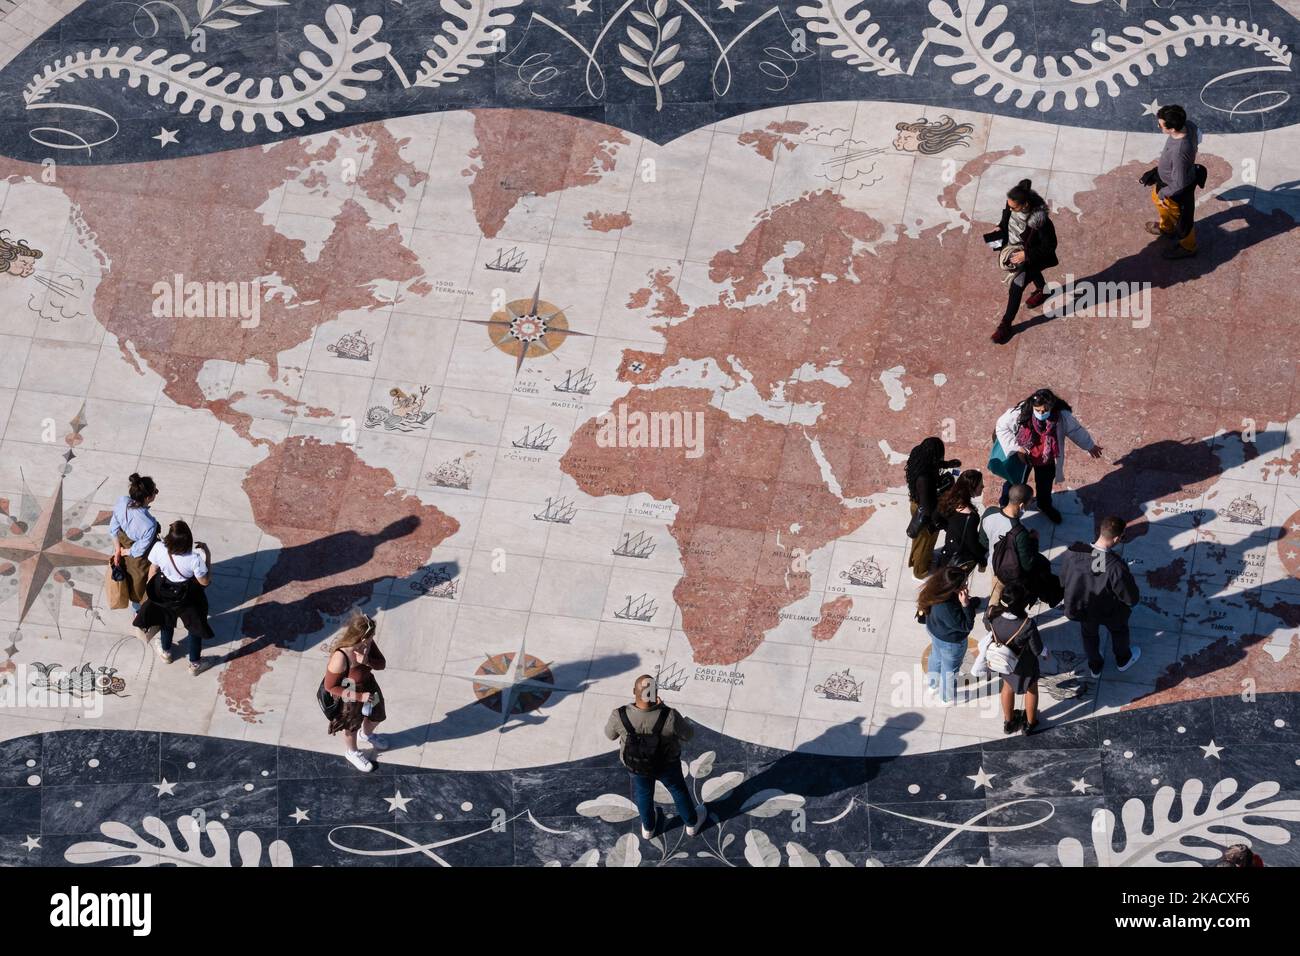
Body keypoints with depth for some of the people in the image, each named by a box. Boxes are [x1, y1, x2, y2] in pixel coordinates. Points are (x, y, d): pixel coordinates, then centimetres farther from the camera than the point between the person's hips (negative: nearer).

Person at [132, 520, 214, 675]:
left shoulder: (159, 548, -32)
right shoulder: (194, 559, -39)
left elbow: (153, 569, -10)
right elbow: (204, 582, -20)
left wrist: (149, 588, 10)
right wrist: (207, 555, -16)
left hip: (164, 593, 2)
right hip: (188, 597, -2)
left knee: (167, 621, 33)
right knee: (195, 627, 25)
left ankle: (166, 652, 59)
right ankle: (195, 664, 43)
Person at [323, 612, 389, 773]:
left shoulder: (368, 644, -24)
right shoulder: (340, 657, -41)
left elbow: (382, 664, -9)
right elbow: (330, 687, -28)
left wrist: (367, 661, -32)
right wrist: (359, 697, -28)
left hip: (368, 687, 6)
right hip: (350, 698, -6)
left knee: (376, 716, 32)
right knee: (352, 727, 25)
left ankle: (366, 735, 67)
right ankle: (351, 752, 58)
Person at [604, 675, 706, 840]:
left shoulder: (619, 716, -35)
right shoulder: (669, 717, -39)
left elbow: (610, 734, -11)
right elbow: (688, 734, -17)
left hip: (635, 765, 1)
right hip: (666, 764, -1)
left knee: (643, 792, 33)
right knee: (678, 790, 30)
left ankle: (648, 827, 57)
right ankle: (692, 822, 55)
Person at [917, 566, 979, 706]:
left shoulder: (935, 592, -24)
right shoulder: (947, 609, -46)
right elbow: (966, 625, -32)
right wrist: (966, 605, -43)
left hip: (935, 630, 7)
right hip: (950, 642, -7)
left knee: (936, 657, 35)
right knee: (950, 668, 22)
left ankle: (933, 683, 64)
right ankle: (947, 698, 49)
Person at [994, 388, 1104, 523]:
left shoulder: (1062, 416, -30)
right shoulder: (1020, 413, -35)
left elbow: (1076, 430, -8)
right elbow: (1001, 426, -19)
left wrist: (1090, 446, 8)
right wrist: (1015, 447, -24)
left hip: (1047, 460, 2)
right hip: (1023, 457, -2)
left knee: (1045, 485, 29)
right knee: (1015, 482, 23)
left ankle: (1045, 506, 60)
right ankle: (1005, 504, 54)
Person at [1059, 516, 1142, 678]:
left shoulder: (1072, 553, -30)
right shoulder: (1116, 567, -42)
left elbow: (1063, 581, -11)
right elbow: (1131, 598, -27)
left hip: (1081, 608, 3)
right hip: (1109, 612, -3)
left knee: (1089, 634, 34)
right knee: (1119, 630, 32)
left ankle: (1094, 667, 60)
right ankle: (1123, 660, 61)